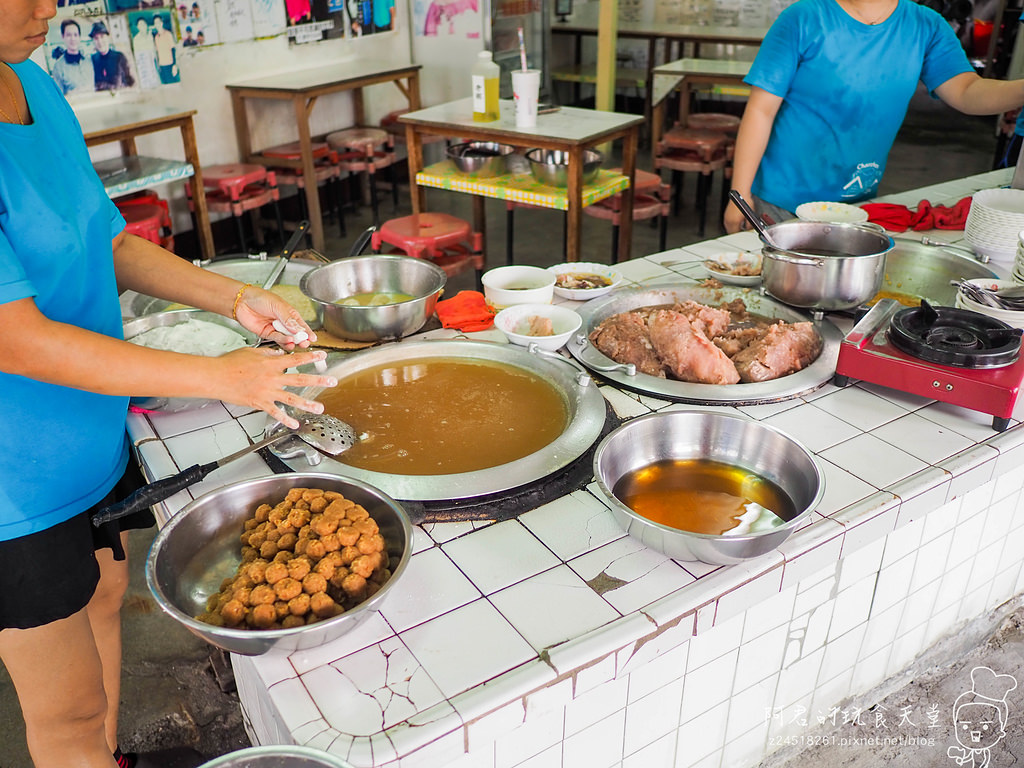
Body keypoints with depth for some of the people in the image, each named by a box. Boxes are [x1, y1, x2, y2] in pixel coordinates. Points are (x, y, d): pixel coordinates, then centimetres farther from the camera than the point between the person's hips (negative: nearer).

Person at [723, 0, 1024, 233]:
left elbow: (966, 91, -7)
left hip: (860, 202, 4)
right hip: (782, 205, -4)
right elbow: (761, 109, -11)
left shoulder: (926, 27, 3)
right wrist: (740, 194, -14)